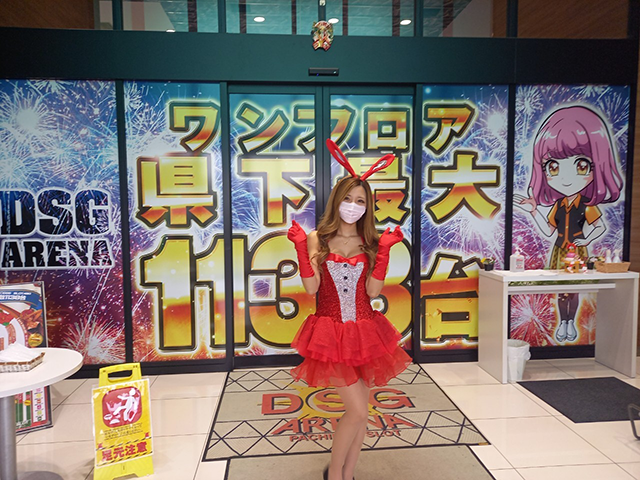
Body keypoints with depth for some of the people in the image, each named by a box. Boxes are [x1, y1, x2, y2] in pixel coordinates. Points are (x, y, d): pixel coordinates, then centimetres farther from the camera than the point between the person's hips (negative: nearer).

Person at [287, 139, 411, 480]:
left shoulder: (370, 243, 4)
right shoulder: (317, 239, -2)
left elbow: (372, 291, -8)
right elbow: (311, 288, -12)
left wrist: (384, 250, -13)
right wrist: (300, 247, -18)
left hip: (364, 333, 3)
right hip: (331, 333, -3)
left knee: (359, 413, 10)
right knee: (358, 412, -7)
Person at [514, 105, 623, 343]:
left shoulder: (587, 206, -10)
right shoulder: (558, 206, 0)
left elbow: (601, 226, -3)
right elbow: (548, 231, 4)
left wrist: (587, 239, -18)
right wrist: (533, 211, 0)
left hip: (577, 252, -3)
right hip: (559, 252, 3)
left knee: (573, 289, 6)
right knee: (561, 288, 11)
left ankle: (571, 322, 23)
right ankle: (562, 322, 26)